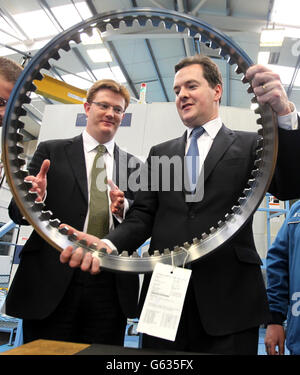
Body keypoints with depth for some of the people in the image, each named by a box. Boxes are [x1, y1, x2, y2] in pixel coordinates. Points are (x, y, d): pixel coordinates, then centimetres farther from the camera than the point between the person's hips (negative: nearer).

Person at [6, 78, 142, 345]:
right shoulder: (51, 152, 5)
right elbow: (17, 211, 3)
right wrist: (34, 200, -20)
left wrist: (124, 208, -13)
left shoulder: (133, 165, 12)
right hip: (51, 283, -2)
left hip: (110, 286, 3)